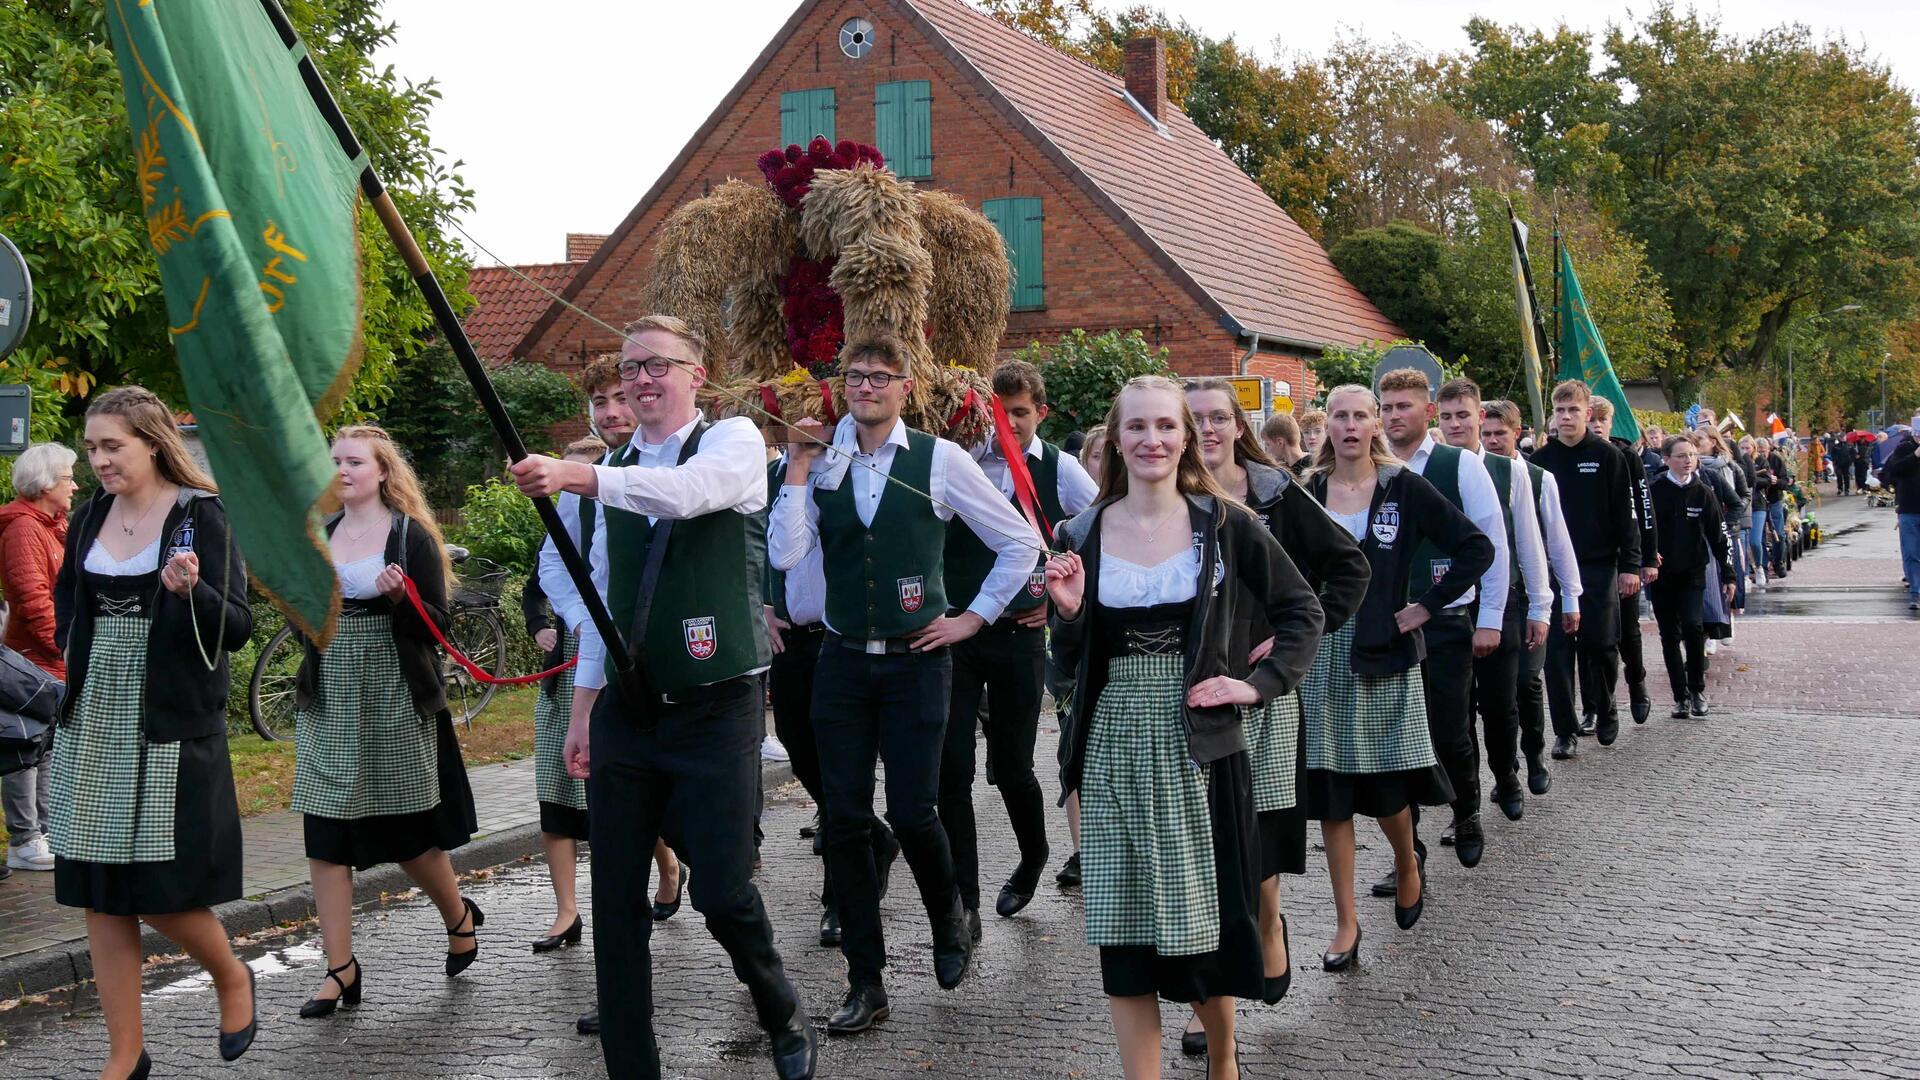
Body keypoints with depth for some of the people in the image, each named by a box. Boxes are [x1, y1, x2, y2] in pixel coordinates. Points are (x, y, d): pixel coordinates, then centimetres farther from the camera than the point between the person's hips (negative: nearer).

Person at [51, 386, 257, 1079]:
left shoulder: (201, 517, -9)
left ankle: (232, 977, 26)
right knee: (97, 893, 6)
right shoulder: (90, 518, 8)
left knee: (160, 890, -4)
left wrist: (192, 591, -31)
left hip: (171, 727, -6)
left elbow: (237, 630, -13)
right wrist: (80, 653, 8)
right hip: (93, 724, 6)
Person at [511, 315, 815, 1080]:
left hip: (716, 709, -5)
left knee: (722, 891, -7)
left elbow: (691, 491, -28)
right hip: (625, 712, 5)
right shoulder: (617, 471, 12)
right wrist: (582, 708, 12)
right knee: (615, 899, 4)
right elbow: (602, 593, 16)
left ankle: (783, 1018, 23)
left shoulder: (734, 442, -4)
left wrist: (577, 476, -38)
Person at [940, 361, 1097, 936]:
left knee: (1011, 766, 6)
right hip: (955, 630, 1)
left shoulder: (1060, 470, -1)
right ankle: (964, 903, 4)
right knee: (951, 768, -5)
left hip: (1019, 634, -1)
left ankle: (1032, 860, 38)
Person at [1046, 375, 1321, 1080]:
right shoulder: (1083, 535, 4)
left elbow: (1301, 611, 5)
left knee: (1204, 920, 5)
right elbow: (1072, 660, 9)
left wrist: (1259, 683, -6)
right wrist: (1069, 610, -10)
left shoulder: (1223, 524, -1)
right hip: (1114, 750, 2)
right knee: (1124, 927, 2)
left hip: (1197, 746, -1)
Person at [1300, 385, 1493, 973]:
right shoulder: (1308, 493, 4)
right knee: (1329, 790, 2)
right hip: (1321, 657, 2)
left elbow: (1476, 547, -3)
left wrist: (1427, 605, -6)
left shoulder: (1404, 488, -3)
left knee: (1387, 783, 2)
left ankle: (1408, 861, 36)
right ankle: (1346, 922, 10)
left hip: (1384, 655, -2)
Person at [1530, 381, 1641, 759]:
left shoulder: (1607, 456, 0)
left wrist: (1630, 565, -6)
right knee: (1557, 650, -2)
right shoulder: (1540, 459, 6)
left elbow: (1626, 514, -1)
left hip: (1599, 568, -2)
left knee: (1601, 645, 1)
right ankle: (1564, 731, 4)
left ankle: (1605, 710, 26)